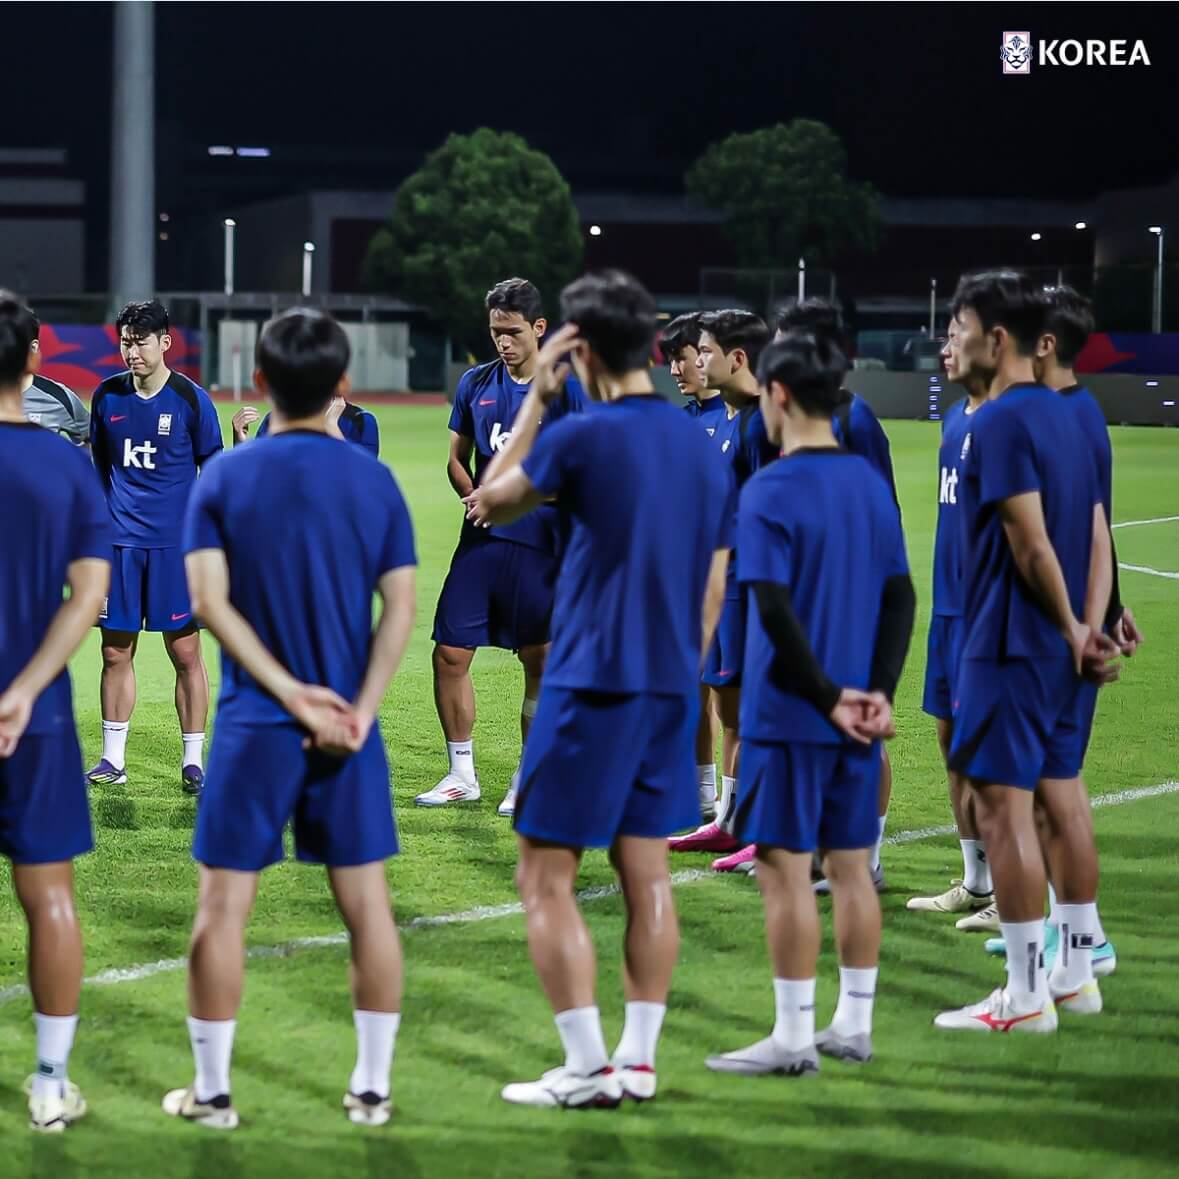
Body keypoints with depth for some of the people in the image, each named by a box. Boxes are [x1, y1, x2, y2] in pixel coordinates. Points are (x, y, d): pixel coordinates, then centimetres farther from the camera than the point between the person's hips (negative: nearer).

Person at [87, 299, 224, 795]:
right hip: (120, 541, 3)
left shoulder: (190, 399, -3)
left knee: (185, 652, -1)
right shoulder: (107, 396, 5)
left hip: (176, 543, -3)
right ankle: (112, 759, 14)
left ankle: (194, 762, 6)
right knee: (116, 651, 5)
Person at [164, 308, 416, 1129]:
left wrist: (292, 692, -12)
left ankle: (212, 1091, 9)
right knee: (367, 904, 8)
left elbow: (211, 600, -11)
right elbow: (401, 608, -5)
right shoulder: (375, 482, 1)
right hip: (348, 727, 2)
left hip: (255, 725, -2)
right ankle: (372, 1089, 11)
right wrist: (358, 709, -11)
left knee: (223, 907, 5)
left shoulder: (224, 479, -3)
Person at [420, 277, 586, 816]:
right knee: (450, 654, 1)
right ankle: (461, 775, 14)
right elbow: (456, 460, 15)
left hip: (538, 544, -4)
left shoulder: (566, 388, -3)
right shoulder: (475, 383, 9)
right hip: (481, 541, 4)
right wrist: (473, 495, -5)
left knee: (539, 662, 2)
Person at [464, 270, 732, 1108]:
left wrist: (535, 400, 7)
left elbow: (490, 502, 4)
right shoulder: (701, 444, 8)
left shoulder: (584, 437, -13)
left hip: (593, 685, -7)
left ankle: (587, 1068, -4)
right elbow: (713, 587, 13)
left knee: (547, 879, -1)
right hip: (672, 689, 7)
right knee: (646, 873, 12)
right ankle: (640, 1060, 13)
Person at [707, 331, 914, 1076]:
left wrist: (828, 698, -14)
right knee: (851, 866, 12)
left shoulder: (770, 491, -13)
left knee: (786, 868, -2)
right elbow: (901, 597, 6)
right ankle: (854, 1027, 18)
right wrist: (878, 691, 0)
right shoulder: (871, 483, 9)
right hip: (858, 717, 7)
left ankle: (793, 1040, 0)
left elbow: (775, 611, -20)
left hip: (791, 714, -7)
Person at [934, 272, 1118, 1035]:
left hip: (1009, 645, -9)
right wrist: (1088, 631, 2)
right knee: (1060, 796, 14)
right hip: (1058, 648, 9)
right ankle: (1077, 974, 20)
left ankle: (1027, 995, -4)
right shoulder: (1066, 418, 12)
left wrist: (1073, 631, -8)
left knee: (1002, 804, -5)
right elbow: (1097, 540, 9)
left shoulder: (1001, 422, -15)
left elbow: (1032, 545, -19)